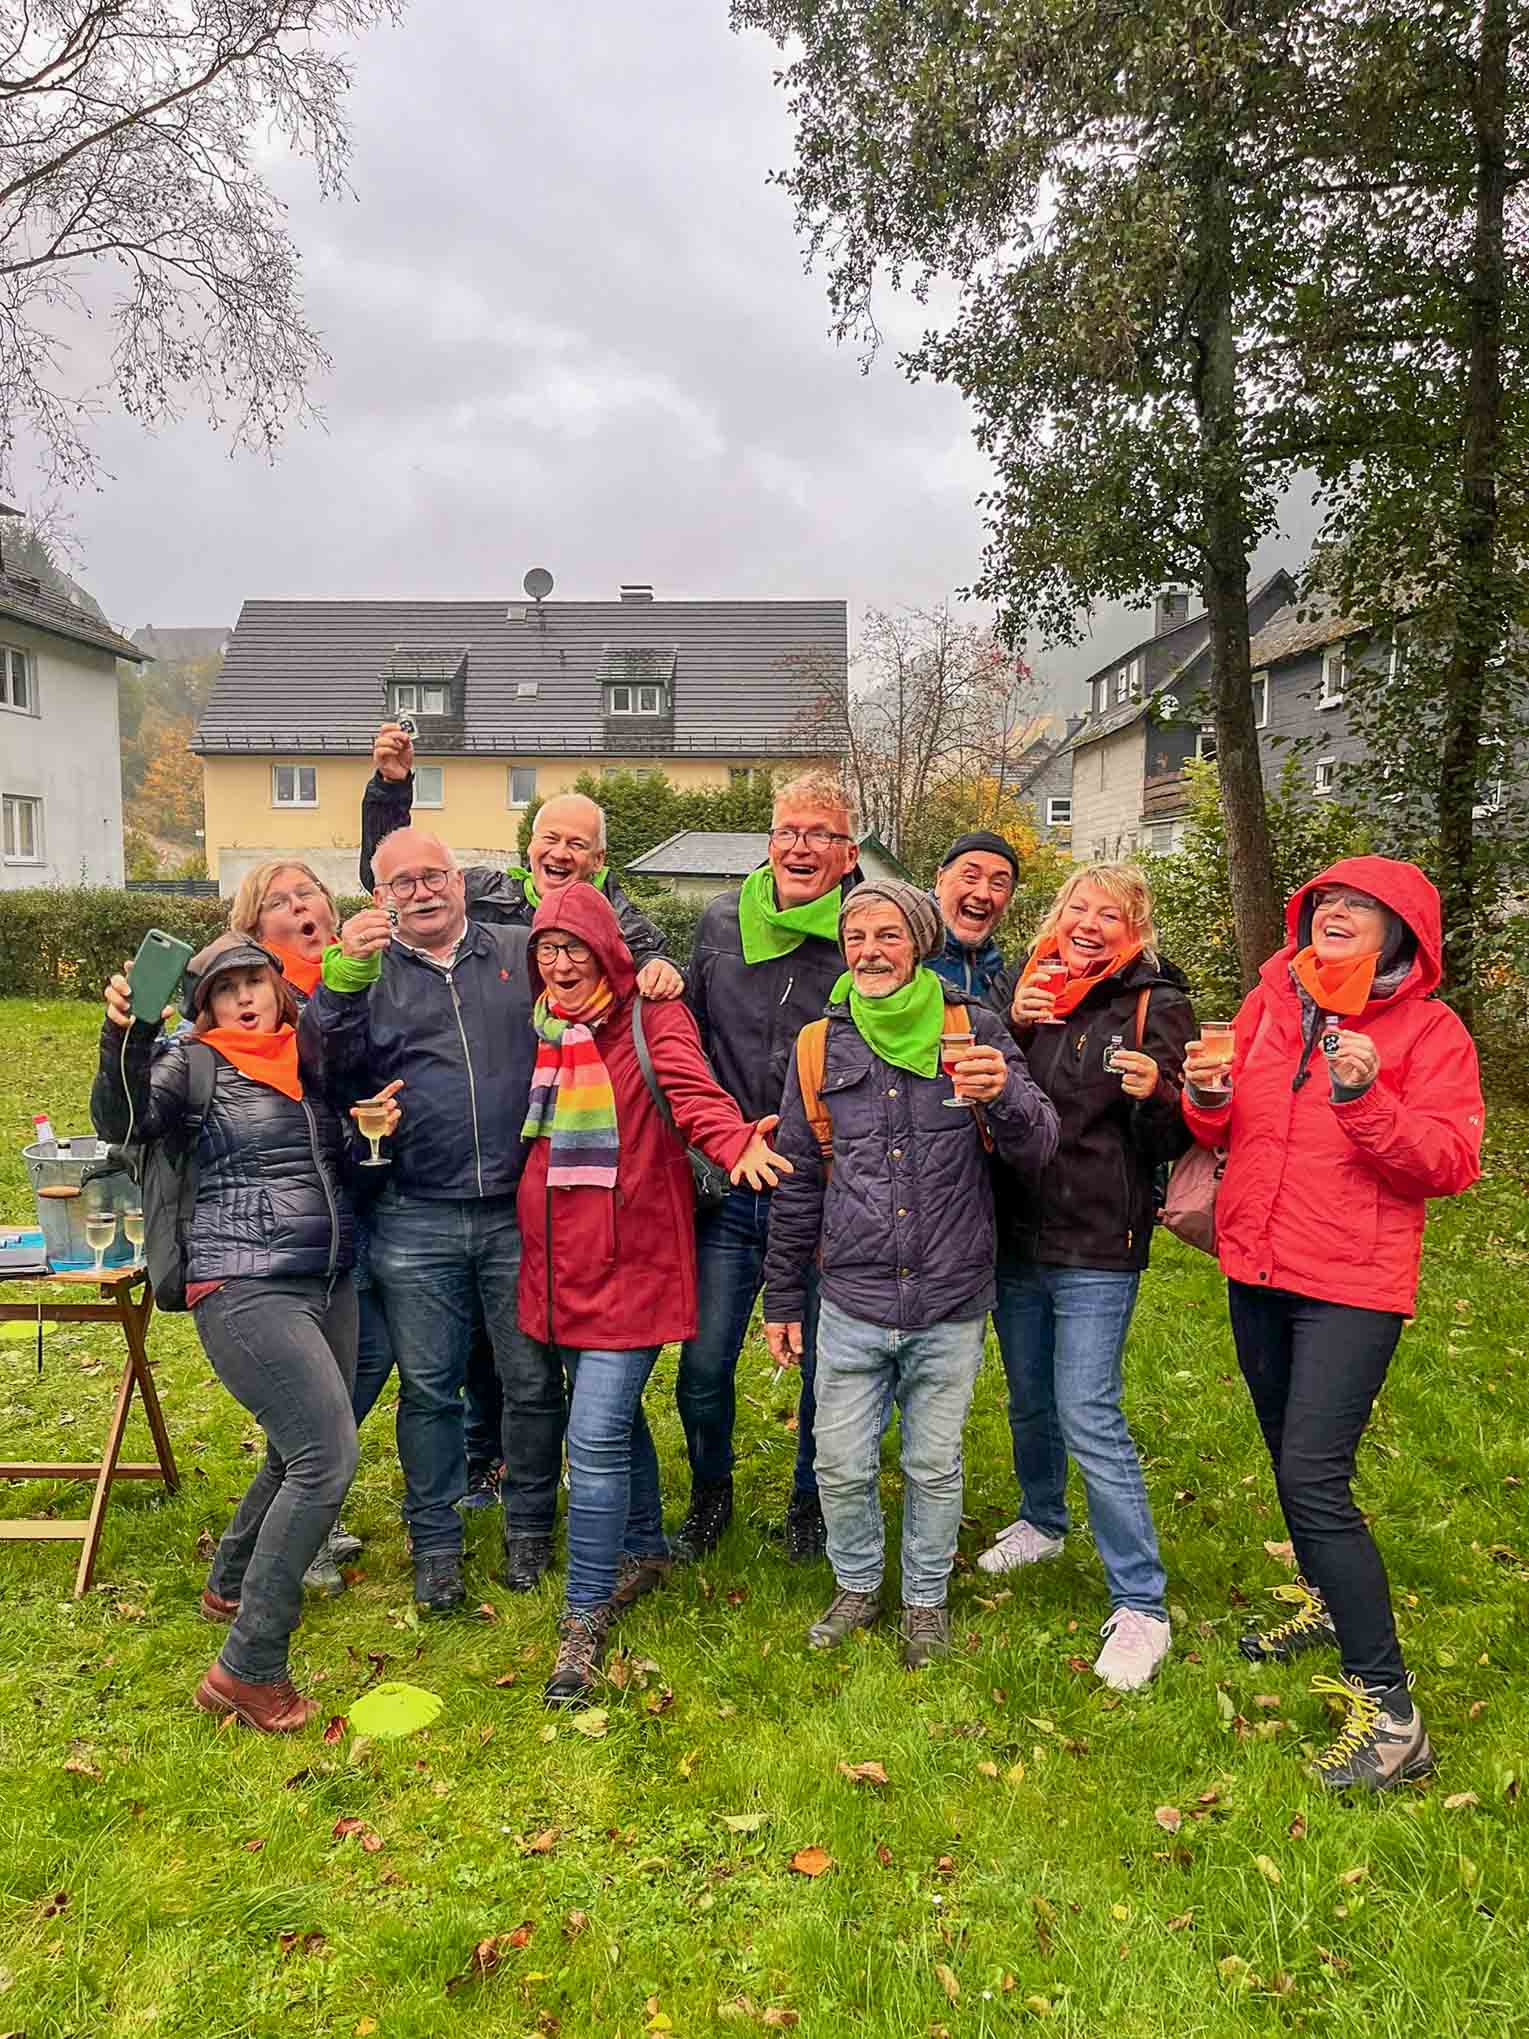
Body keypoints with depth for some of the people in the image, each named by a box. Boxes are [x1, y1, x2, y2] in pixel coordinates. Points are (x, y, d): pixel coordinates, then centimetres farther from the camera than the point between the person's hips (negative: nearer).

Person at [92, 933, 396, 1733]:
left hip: (330, 1283, 7)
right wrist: (124, 1037, -36)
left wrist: (375, 1125, 2)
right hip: (245, 1286, -7)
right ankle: (247, 1669, -4)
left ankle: (231, 1584, 45)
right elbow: (122, 1122, -21)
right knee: (328, 1455, -15)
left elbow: (348, 1158, 22)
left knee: (300, 1454, 19)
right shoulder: (195, 1063, -3)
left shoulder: (312, 1060, 13)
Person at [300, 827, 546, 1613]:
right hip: (415, 1223, 0)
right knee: (428, 1388, 11)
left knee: (534, 1382, 9)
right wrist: (345, 977, -23)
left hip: (519, 1213, 0)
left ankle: (525, 1522, 31)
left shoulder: (520, 952, 6)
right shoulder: (365, 971, 7)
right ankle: (435, 1541, 29)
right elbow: (326, 1055, -8)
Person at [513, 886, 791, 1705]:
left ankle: (585, 1617, 10)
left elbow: (692, 1090, -25)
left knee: (596, 1436, -8)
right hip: (558, 1257, 6)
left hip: (632, 1259, -6)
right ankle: (644, 1551, 42)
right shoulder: (537, 1029, 9)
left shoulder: (652, 1020, -8)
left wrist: (736, 1144, -45)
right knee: (614, 1416, 20)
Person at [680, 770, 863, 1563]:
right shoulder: (720, 924, 5)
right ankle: (710, 1492, 35)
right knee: (704, 1363, 7)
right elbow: (688, 1034, 16)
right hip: (730, 1189, 3)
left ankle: (811, 1498, 37)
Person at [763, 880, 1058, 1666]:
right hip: (851, 1304, 1)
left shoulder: (973, 1031, -3)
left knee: (935, 1467, 14)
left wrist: (1004, 1095, -30)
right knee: (841, 1466, 9)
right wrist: (782, 1296, 11)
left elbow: (1038, 1150, -8)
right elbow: (796, 1182, 9)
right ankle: (856, 1584, 37)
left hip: (950, 1306, -1)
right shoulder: (821, 1046, 2)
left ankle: (925, 1598, 38)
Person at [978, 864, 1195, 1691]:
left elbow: (1178, 1139, -5)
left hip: (1097, 1245, -5)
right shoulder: (1021, 988, 5)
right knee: (1027, 1397, 20)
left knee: (1088, 1416, -7)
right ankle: (1041, 1521, 45)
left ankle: (1140, 1607, 8)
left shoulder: (1154, 1005, -6)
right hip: (1015, 1231, 5)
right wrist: (1011, 1026, -10)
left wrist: (1155, 1095, -27)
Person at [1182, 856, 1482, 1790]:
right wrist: (1208, 1095, -11)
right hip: (1257, 1268, 6)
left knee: (1314, 1478, -13)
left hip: (1353, 1285, -6)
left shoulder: (1428, 1029, -8)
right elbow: (1226, 1133, 11)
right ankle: (1329, 1603, 44)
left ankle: (1389, 1712, -1)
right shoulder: (1268, 1004, 5)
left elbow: (1451, 1165, -15)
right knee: (1292, 1459, 20)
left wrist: (1366, 1098, -29)